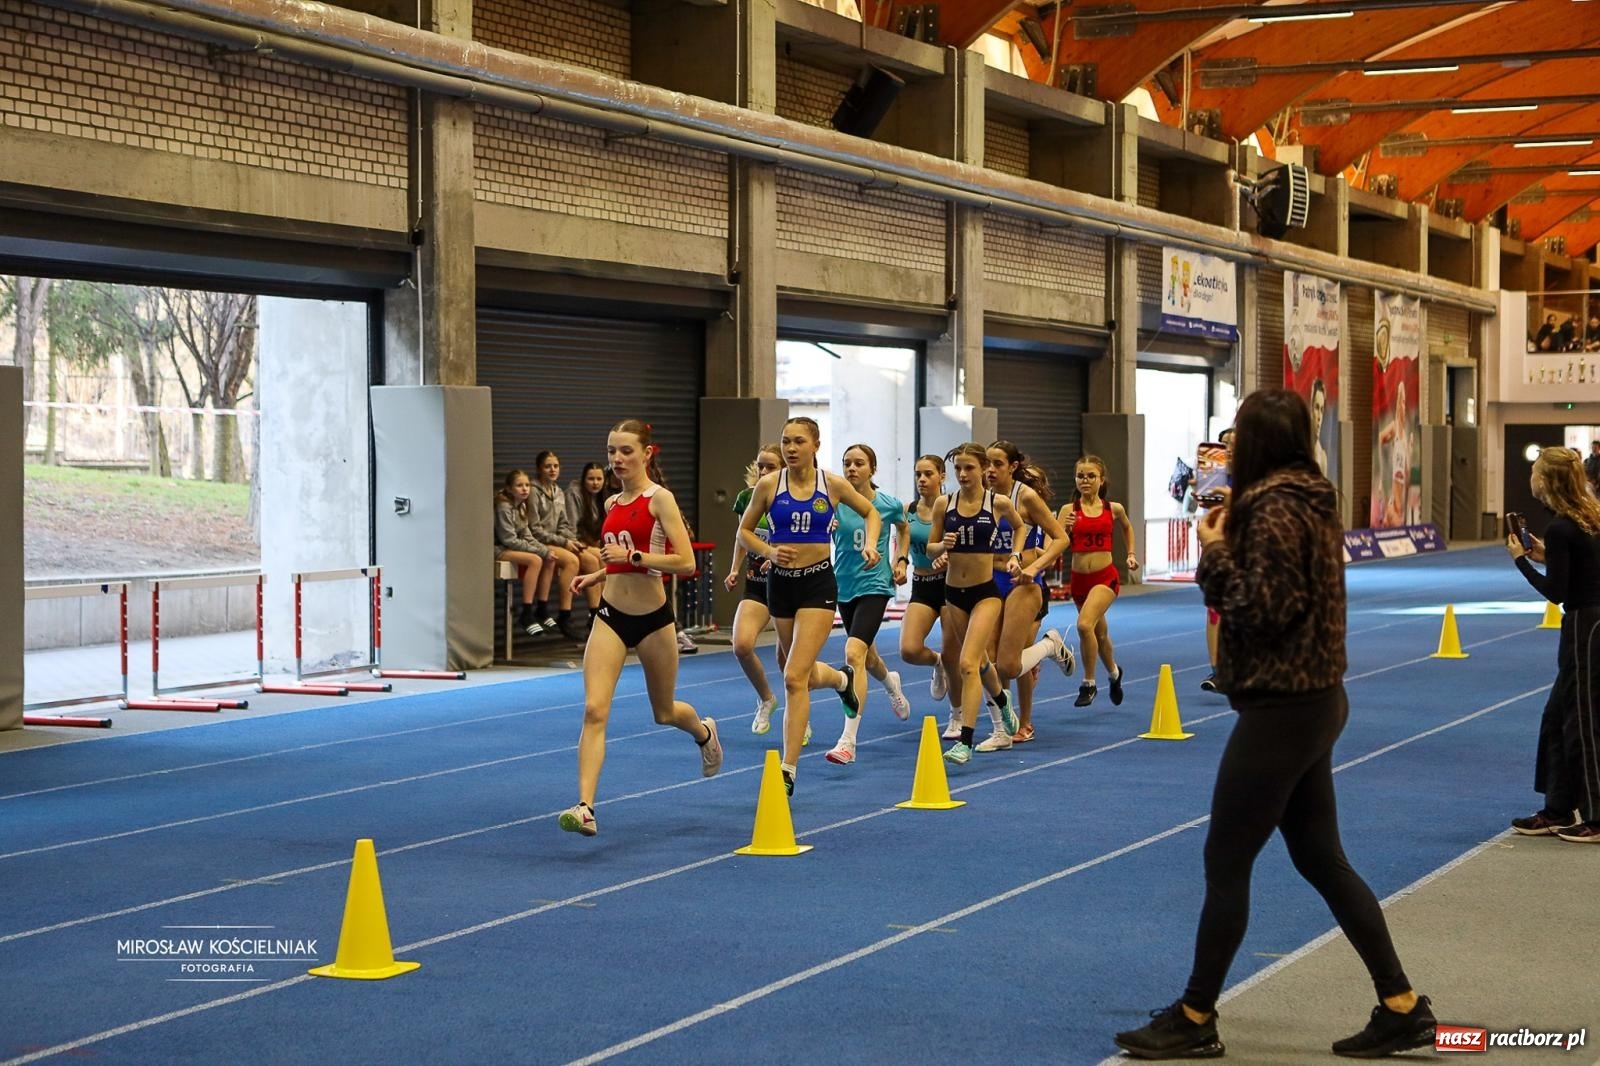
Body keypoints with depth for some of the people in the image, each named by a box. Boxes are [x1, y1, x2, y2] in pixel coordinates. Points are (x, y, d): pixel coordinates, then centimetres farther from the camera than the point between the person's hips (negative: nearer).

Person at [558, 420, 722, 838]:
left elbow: (685, 563, -18)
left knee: (664, 713, 16)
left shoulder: (659, 499, -10)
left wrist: (632, 557, -24)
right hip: (611, 616, 4)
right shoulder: (612, 503, 9)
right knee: (594, 710, -14)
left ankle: (704, 732, 52)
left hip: (652, 617, -4)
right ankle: (585, 807, -19)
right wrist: (597, 576, 9)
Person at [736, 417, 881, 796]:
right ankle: (842, 678, 56)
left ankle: (788, 769, -12)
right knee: (806, 674, 19)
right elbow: (744, 531, 8)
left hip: (818, 583, -3)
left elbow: (871, 512, 13)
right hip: (780, 583, 3)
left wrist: (870, 544, -5)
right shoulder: (768, 485, -3)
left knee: (794, 677, -15)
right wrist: (768, 551, -11)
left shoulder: (833, 484, -4)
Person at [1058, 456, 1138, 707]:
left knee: (1085, 624, -26)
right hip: (1079, 579, 3)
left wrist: (1131, 554, 14)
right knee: (1099, 633, 20)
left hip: (1106, 576, -3)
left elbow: (1127, 527, 22)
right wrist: (1066, 530, -28)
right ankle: (1114, 673, 49)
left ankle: (1089, 683, -12)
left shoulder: (1113, 509, -1)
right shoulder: (1069, 509, -4)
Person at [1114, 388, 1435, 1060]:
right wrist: (1229, 539, 5)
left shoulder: (1273, 509, -18)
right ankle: (1402, 1007, 17)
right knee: (1321, 858, 14)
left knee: (1225, 863, 0)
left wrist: (1216, 552, -11)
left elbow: (1261, 613, -20)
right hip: (1313, 701, 10)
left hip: (1280, 709, -10)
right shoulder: (1309, 500, 10)